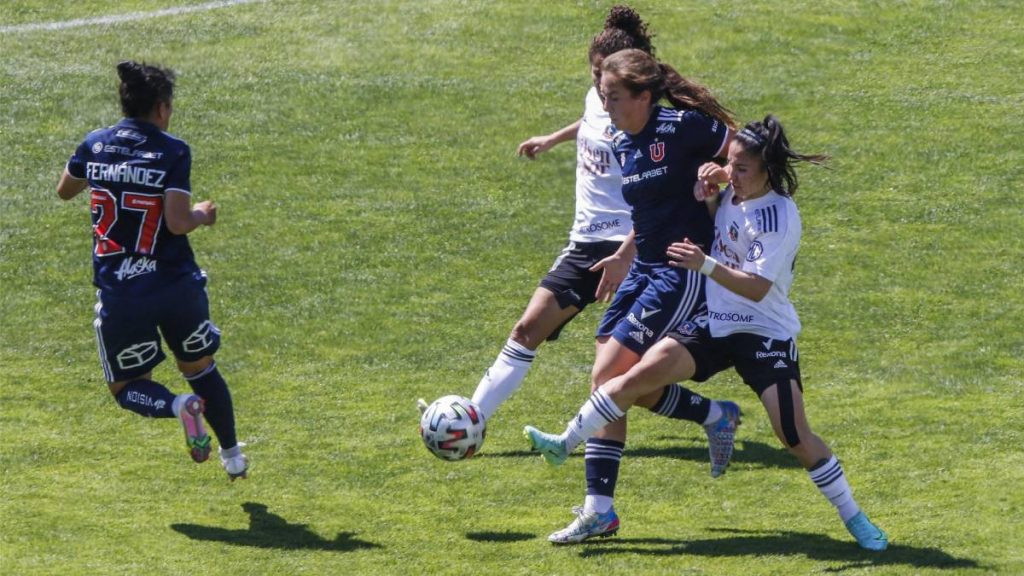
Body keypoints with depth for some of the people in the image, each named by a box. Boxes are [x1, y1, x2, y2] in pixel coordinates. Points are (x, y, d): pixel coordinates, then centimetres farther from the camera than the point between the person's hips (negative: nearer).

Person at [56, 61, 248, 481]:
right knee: (200, 367, 23)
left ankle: (178, 405, -18)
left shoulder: (95, 144, 1)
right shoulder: (173, 151, -10)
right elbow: (177, 222, -18)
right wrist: (203, 214, 3)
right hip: (177, 285, -1)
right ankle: (233, 456, 24)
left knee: (127, 387, 13)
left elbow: (64, 191, 20)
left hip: (118, 295, 1)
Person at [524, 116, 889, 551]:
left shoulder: (779, 215, -20)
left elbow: (757, 288, -27)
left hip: (766, 334, -6)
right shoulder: (733, 191, 0)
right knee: (640, 375, -12)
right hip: (715, 324, 6)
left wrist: (706, 266, -39)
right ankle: (565, 444, -2)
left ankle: (855, 520, 3)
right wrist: (706, 188, 1)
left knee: (797, 438, -11)